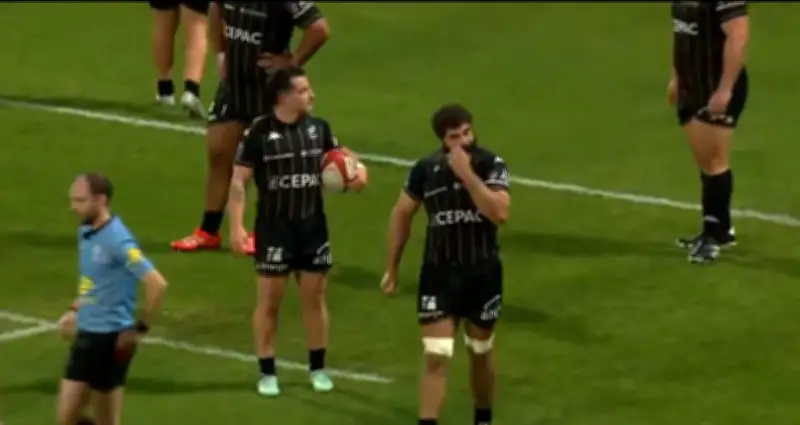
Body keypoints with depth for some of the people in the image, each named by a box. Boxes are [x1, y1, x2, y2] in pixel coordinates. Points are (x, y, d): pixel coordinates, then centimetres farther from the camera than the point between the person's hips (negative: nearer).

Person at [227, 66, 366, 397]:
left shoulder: (318, 128, 1)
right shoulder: (260, 133, -13)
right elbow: (239, 181, -11)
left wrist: (357, 169, -6)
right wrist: (236, 226, -18)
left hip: (313, 227, 4)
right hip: (274, 229, -4)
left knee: (314, 297, 11)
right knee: (269, 300, 3)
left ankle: (318, 368, 24)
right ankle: (267, 373, 13)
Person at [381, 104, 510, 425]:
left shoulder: (491, 165, -11)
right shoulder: (426, 169, -7)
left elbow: (500, 213, -26)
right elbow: (402, 214, 6)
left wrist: (467, 174, -29)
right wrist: (392, 268, 9)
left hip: (483, 274, 1)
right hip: (439, 275, 0)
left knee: (481, 354, 18)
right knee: (435, 358, -8)